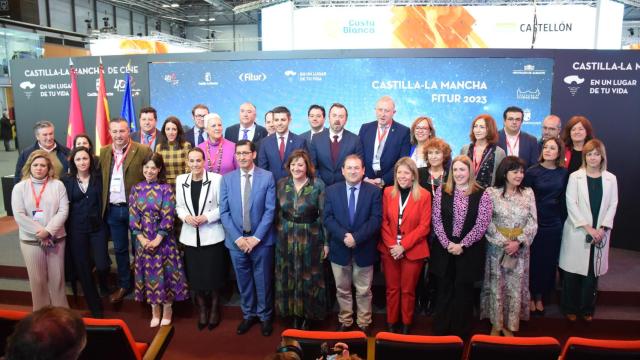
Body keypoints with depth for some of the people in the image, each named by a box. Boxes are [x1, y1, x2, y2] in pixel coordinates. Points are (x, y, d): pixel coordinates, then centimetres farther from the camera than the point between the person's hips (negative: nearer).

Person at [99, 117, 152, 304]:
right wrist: (102, 205, 3)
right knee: (120, 249, 14)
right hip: (112, 209, 4)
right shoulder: (104, 152, 7)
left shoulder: (143, 150, -9)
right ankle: (124, 285, 27)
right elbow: (99, 178, 10)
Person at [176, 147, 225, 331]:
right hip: (190, 236, 4)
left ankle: (214, 308, 29)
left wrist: (207, 217, -17)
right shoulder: (181, 180, 4)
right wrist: (186, 217, -9)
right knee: (195, 276, 11)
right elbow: (179, 206, 10)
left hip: (212, 236, -3)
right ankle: (202, 309, 33)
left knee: (213, 275, 5)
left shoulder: (216, 179, -9)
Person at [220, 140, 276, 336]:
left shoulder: (267, 177, -5)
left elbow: (270, 210, -8)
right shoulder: (227, 179, 1)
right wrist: (238, 237, -10)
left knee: (263, 280, 10)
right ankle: (248, 314, 32)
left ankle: (265, 316, 28)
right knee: (243, 280, 14)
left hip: (261, 240, -2)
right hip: (236, 240, 2)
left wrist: (256, 237, -13)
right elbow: (224, 212, -1)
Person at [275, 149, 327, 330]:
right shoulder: (281, 184, 1)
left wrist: (326, 242, -8)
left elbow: (324, 214, -8)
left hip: (311, 239, -3)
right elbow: (277, 212, 8)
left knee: (309, 278, 9)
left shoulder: (318, 185, -9)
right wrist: (279, 234, 7)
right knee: (288, 277, 11)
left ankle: (307, 315, 28)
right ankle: (294, 314, 30)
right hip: (286, 238, 3)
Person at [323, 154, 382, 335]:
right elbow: (327, 218, -6)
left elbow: (376, 219, -11)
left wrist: (356, 237, -21)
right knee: (342, 290, 15)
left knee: (364, 291, 12)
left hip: (364, 250, -1)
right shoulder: (331, 191, 1)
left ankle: (364, 323, 28)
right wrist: (344, 236, -20)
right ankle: (345, 321, 31)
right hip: (340, 249, 1)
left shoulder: (374, 191, -3)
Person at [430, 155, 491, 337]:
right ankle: (441, 328, 24)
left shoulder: (482, 195, -4)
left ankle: (461, 330, 25)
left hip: (469, 251, -1)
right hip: (444, 249, 1)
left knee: (463, 290, 9)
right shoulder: (441, 191, 1)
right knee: (444, 289, 10)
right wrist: (447, 243, -11)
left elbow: (481, 225, -9)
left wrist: (462, 245, -14)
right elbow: (436, 220, -3)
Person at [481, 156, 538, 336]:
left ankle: (510, 325, 23)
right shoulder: (492, 192, -5)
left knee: (516, 287, 8)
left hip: (520, 248, 2)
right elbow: (487, 222, -8)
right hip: (497, 247, -2)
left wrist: (518, 242, -13)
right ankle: (496, 324, 21)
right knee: (496, 286, 6)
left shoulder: (528, 193, 3)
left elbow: (533, 223, 0)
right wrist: (504, 242, -15)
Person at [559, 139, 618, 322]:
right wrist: (587, 227, -13)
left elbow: (613, 205, 4)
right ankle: (570, 308, 16)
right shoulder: (575, 176, -2)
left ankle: (587, 309, 22)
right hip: (577, 232, -2)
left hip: (600, 233, 2)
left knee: (593, 272, 7)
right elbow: (571, 204, -7)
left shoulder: (611, 178, 5)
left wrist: (603, 228, -8)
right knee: (573, 272, 2)